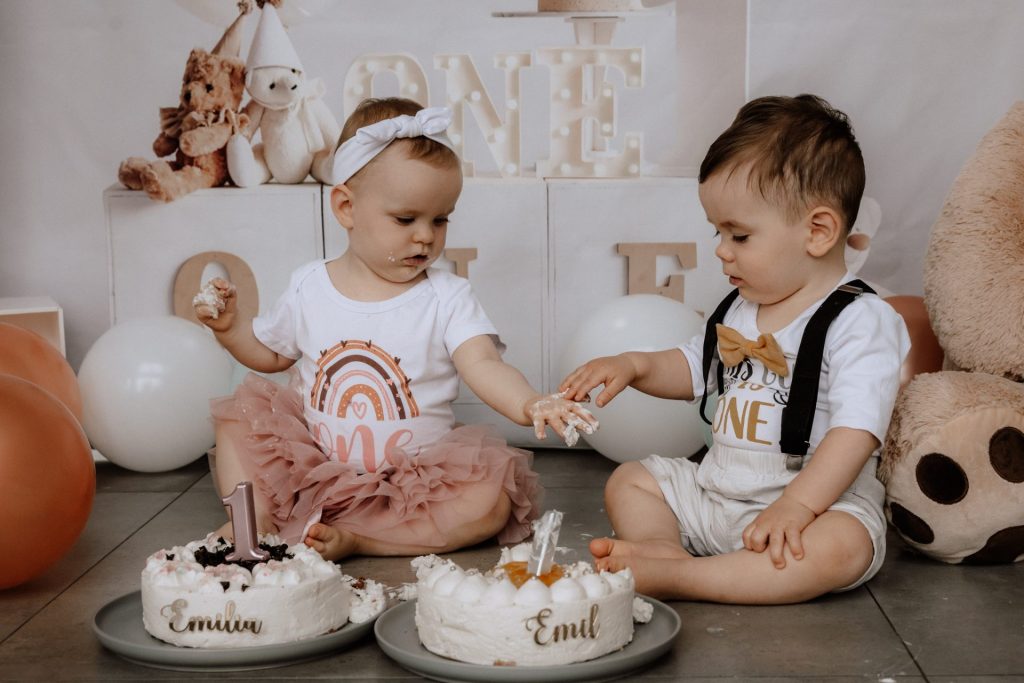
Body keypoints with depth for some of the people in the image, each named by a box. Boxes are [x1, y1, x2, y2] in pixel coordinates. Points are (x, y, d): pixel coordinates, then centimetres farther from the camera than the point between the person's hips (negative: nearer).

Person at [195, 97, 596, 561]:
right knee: (243, 415, -8)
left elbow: (483, 365, -22)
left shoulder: (446, 298, -7)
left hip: (413, 479, -2)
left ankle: (351, 539, -25)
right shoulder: (309, 288, 1)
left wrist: (529, 405, -42)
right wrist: (228, 326, -1)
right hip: (314, 466, 2)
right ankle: (255, 519, -19)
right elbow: (270, 353, 18)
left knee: (491, 500, -26)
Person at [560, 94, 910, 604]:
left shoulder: (860, 321, -14)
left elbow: (856, 431, -23)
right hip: (713, 493, 8)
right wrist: (635, 365, 5)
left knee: (843, 548, -37)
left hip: (820, 499, -8)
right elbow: (693, 368, 25)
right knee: (628, 481, 7)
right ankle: (664, 547, -22)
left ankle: (674, 578, -40)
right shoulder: (740, 310, 10)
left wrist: (796, 505, -31)